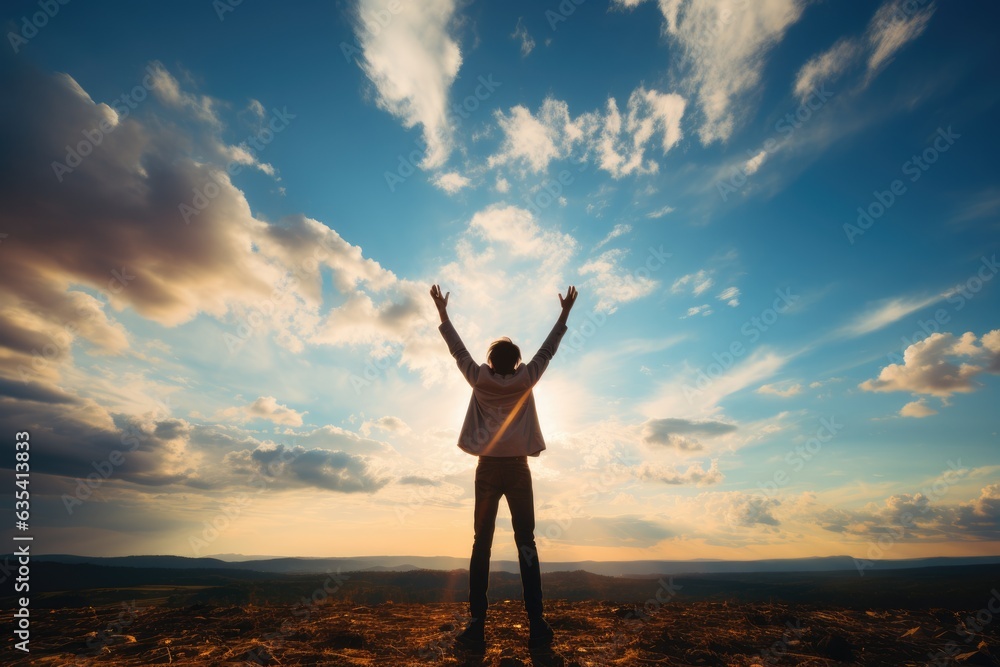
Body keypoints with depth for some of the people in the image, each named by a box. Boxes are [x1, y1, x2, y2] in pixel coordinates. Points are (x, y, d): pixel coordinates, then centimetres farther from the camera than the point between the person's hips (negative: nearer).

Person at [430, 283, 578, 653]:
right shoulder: (525, 379, 0)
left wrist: (442, 312, 20)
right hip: (517, 468, 0)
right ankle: (536, 625, 1)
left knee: (482, 543, 3)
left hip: (488, 468, 0)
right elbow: (547, 350, 9)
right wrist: (565, 313, 18)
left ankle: (477, 625, 1)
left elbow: (458, 349, 9)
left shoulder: (479, 379, 0)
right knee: (526, 543, 3)